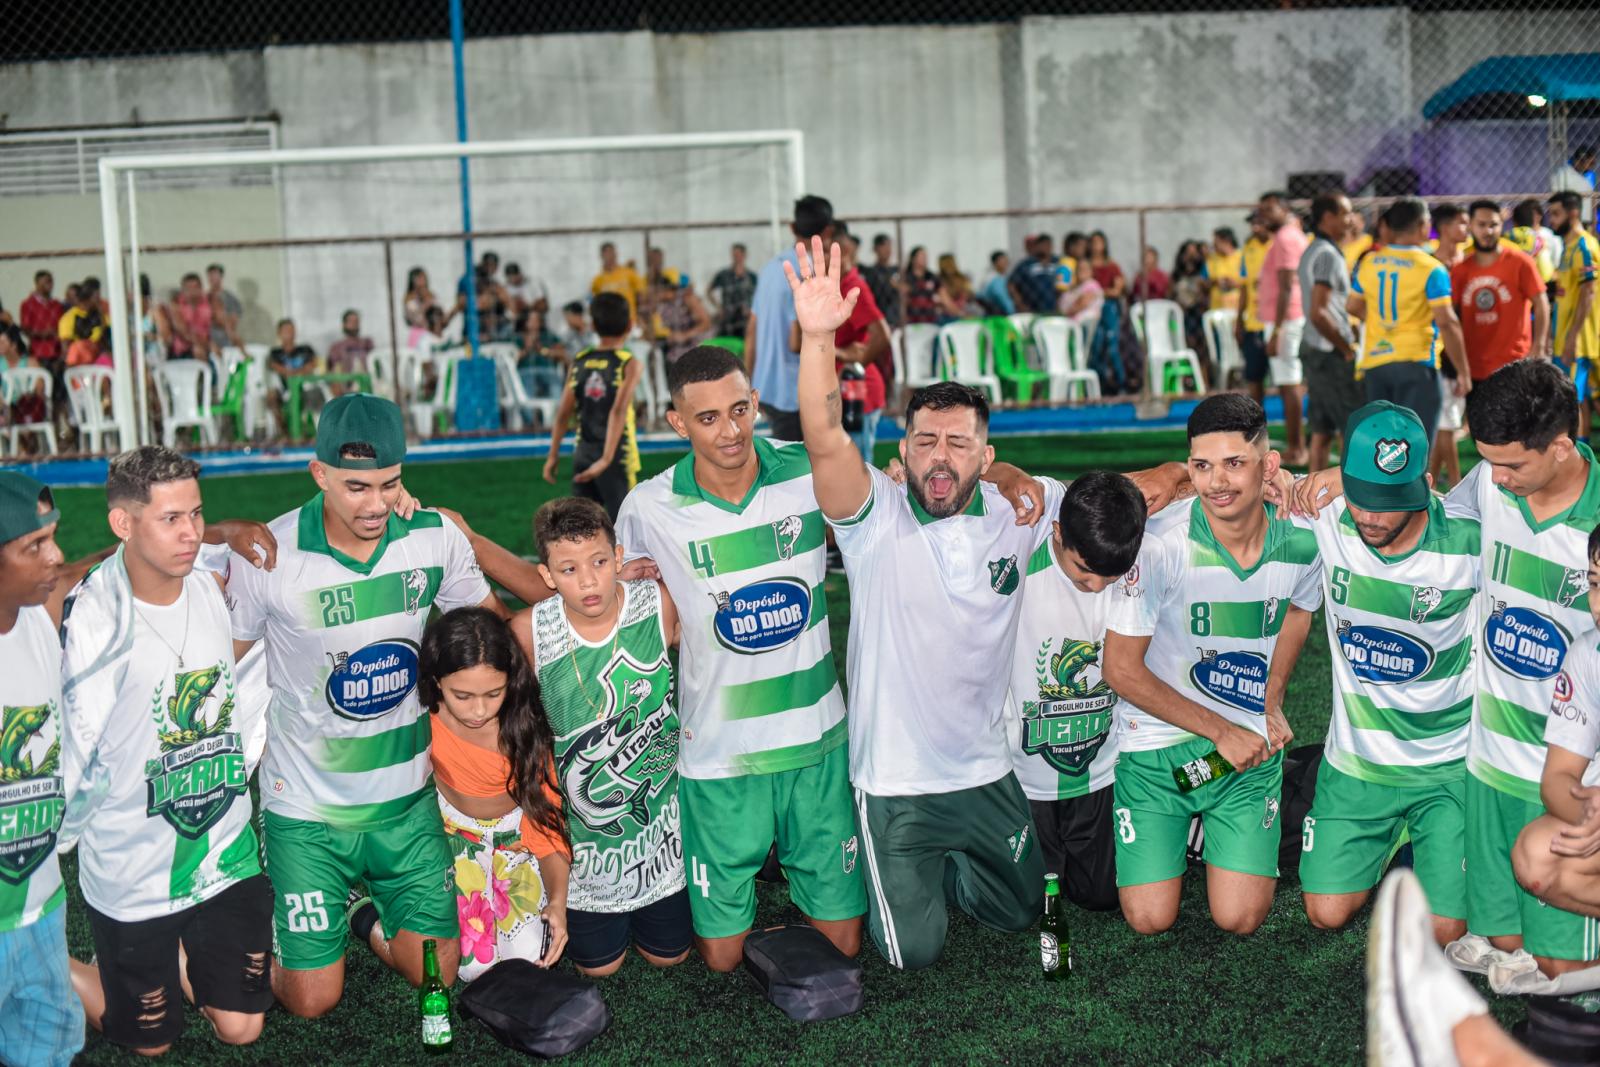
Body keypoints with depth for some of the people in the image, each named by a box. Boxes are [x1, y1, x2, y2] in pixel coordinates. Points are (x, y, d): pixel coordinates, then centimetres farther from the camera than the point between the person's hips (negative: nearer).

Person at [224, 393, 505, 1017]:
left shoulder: (436, 539, -10)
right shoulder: (269, 556, -18)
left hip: (407, 800, 3)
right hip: (307, 808, -3)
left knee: (436, 977, 7)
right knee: (313, 1000, 3)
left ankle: (368, 916, 37)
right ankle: (271, 918, 34)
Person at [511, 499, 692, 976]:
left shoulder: (661, 605, -19)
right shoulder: (529, 632, -20)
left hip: (658, 811, 1)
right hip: (582, 827, -1)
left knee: (669, 952, 14)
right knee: (598, 964, 13)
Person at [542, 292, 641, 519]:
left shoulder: (579, 361, 5)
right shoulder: (629, 364, -8)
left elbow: (563, 413, 4)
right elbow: (618, 411, -20)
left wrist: (553, 455, 12)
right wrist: (606, 459, -26)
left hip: (583, 452, 5)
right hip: (617, 454, -5)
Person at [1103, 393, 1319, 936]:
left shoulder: (1301, 544, -10)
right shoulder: (1160, 546, -22)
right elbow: (1121, 669, -14)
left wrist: (1273, 701, 6)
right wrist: (1220, 731, -13)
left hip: (1251, 744, 2)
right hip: (1159, 742, -2)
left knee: (1240, 918, -5)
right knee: (1151, 919, -4)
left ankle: (1232, 830, 26)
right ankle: (1178, 830, 27)